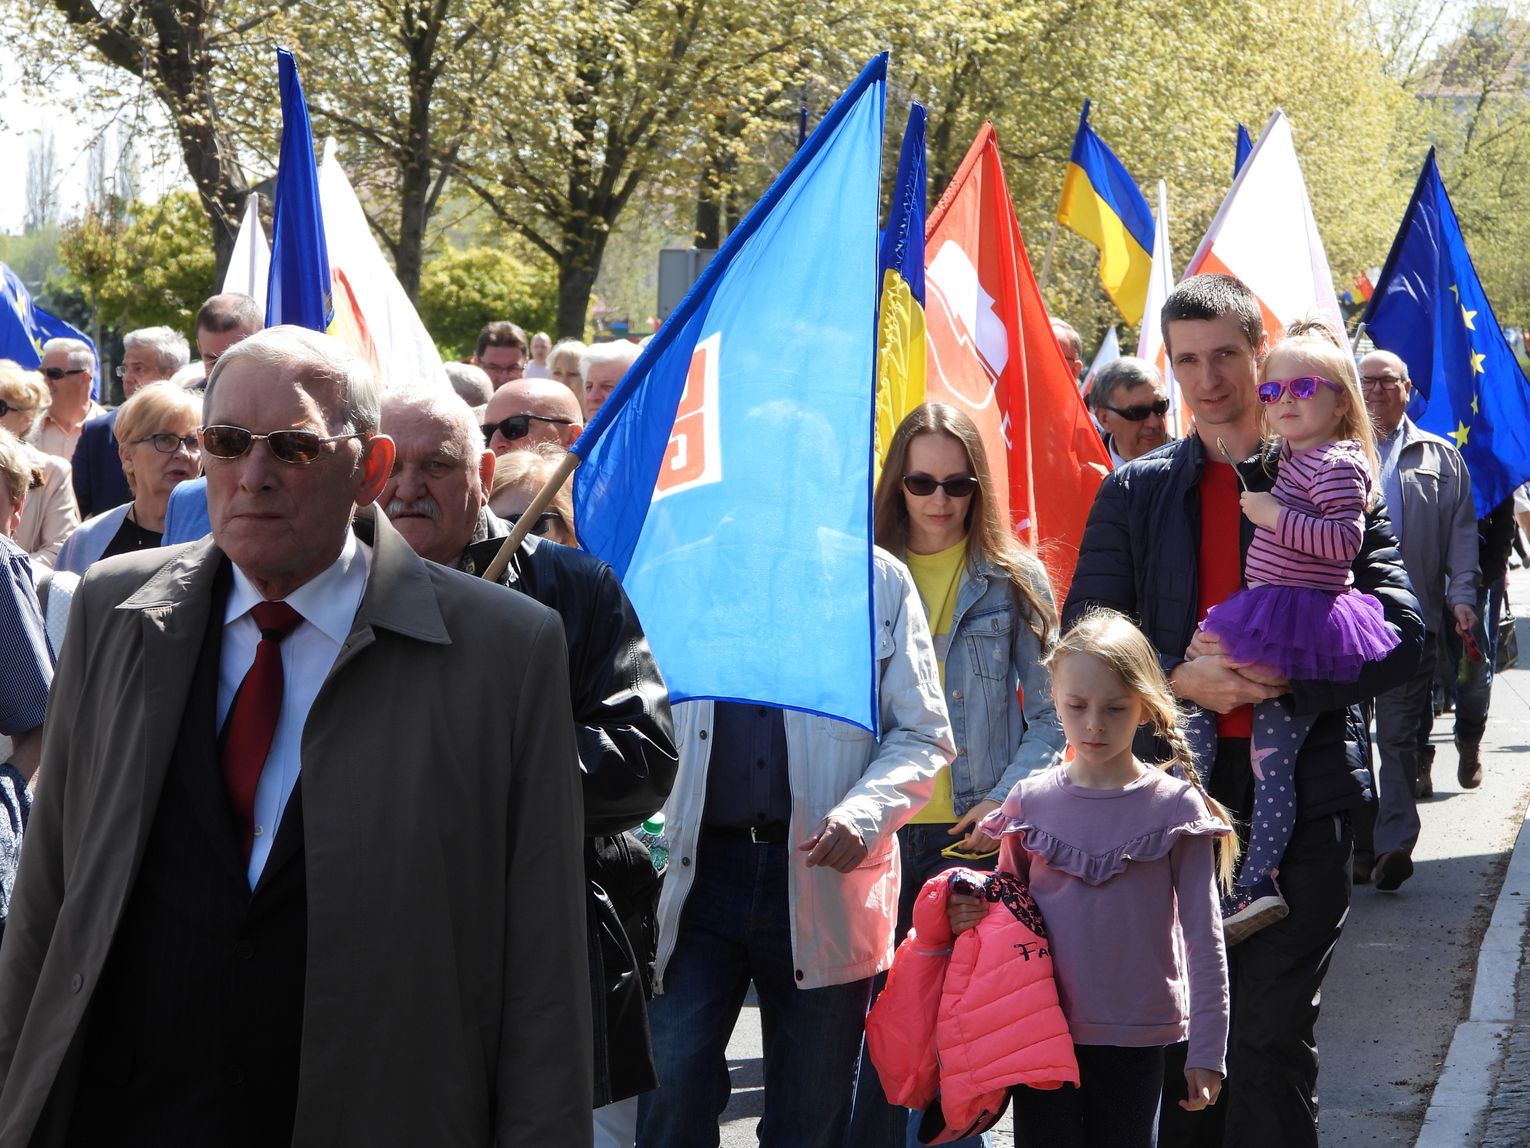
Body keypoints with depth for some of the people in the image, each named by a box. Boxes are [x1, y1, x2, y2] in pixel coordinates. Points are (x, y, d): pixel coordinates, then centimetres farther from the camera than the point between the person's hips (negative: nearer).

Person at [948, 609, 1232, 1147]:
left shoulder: (1174, 807, -4)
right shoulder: (1029, 801, 3)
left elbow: (1203, 938, -2)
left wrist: (1207, 1051, -4)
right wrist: (971, 914, -9)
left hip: (1134, 1041, -2)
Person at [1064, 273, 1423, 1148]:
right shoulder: (1136, 493, 10)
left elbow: (1402, 636, -2)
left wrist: (1283, 677, -16)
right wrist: (1180, 680, -13)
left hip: (1305, 794, -2)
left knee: (1274, 1033, -2)